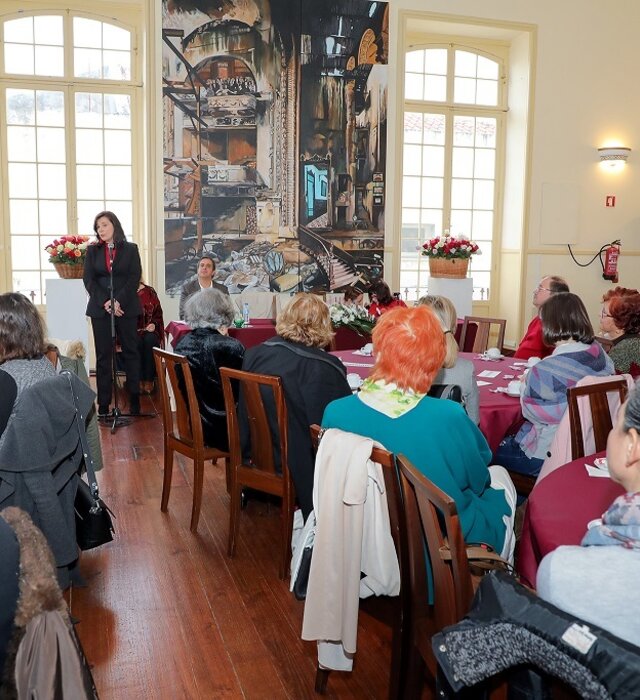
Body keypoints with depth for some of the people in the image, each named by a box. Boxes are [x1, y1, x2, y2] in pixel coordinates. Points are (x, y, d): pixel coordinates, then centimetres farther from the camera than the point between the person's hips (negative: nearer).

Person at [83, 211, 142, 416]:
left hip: (126, 308, -1)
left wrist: (119, 301, -15)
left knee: (130, 352, 2)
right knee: (103, 355, 1)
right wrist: (105, 302, -11)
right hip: (100, 308, 1)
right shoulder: (92, 250, 11)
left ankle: (134, 400, 7)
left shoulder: (130, 249, 6)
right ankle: (103, 405, 3)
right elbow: (88, 279, 3)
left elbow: (135, 277, -3)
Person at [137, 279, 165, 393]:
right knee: (137, 342, -34)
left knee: (150, 340, -32)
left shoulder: (150, 291, 9)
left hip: (149, 329, 2)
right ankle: (139, 379, -26)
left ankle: (149, 380, -26)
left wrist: (154, 324, -7)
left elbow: (158, 313, 12)